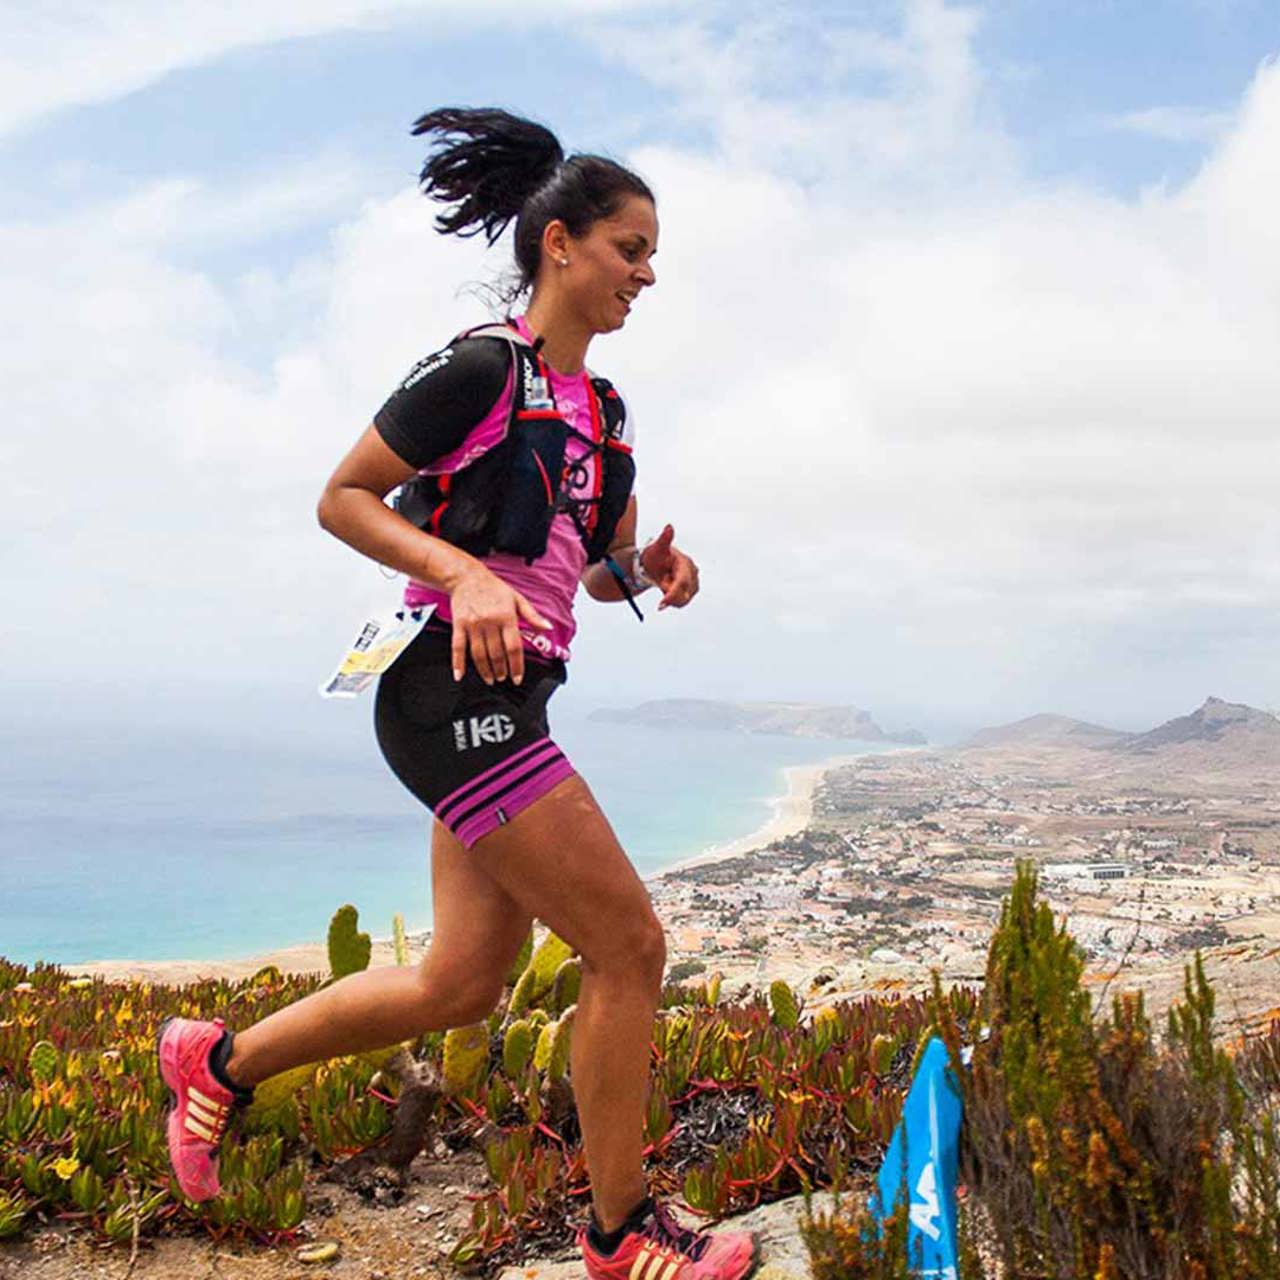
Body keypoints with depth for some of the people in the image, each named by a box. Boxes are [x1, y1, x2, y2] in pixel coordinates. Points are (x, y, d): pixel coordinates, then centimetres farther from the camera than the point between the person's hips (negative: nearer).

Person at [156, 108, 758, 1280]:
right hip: (452, 692, -9)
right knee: (630, 946, -6)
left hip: (506, 705, 10)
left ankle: (220, 1061, 32)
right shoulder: (481, 369, -9)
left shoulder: (602, 411, 16)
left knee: (465, 984, 13)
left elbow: (595, 570, 23)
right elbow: (342, 499, -6)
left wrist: (651, 569, 0)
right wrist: (465, 573, -20)